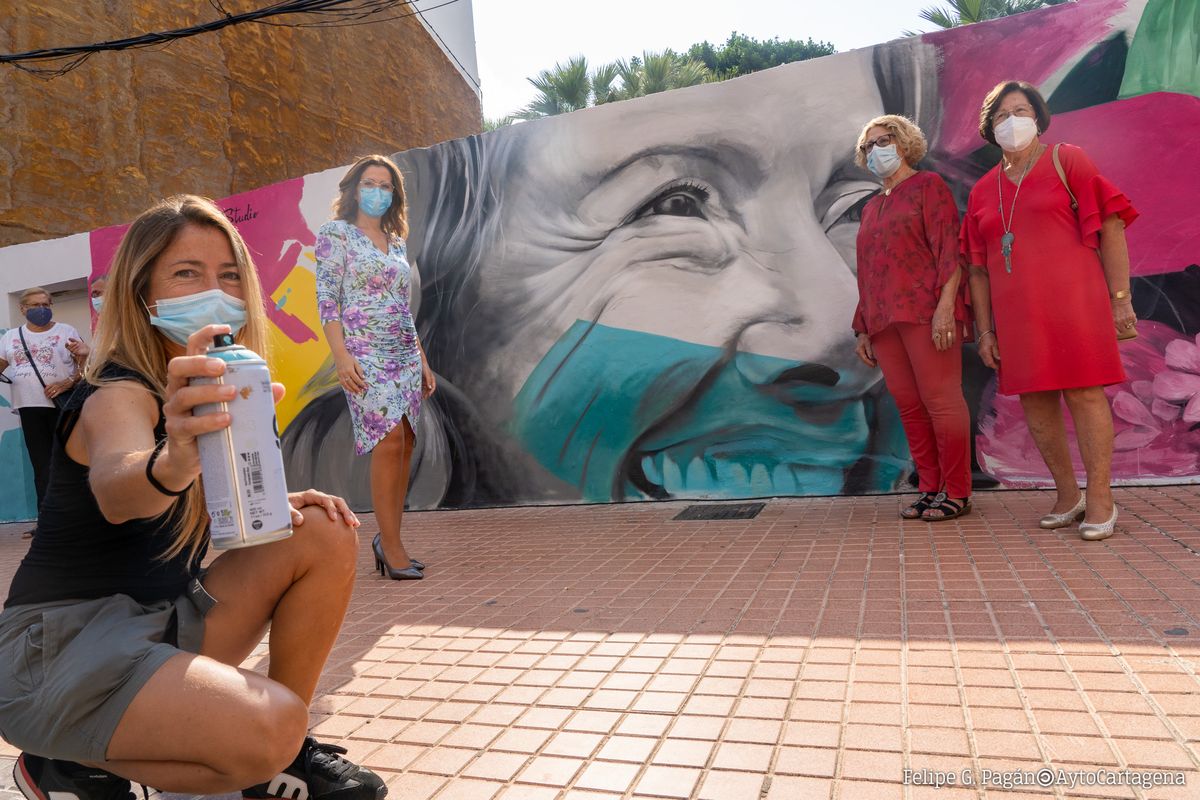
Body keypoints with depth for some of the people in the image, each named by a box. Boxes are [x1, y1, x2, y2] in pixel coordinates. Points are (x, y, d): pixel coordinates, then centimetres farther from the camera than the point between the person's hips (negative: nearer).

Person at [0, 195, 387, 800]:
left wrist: (276, 504, -8)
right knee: (270, 725, -29)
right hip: (60, 645, -8)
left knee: (327, 535, -7)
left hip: (164, 621, 8)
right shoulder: (118, 396, -20)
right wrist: (174, 461, -66)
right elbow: (115, 489, -43)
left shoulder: (211, 390, 4)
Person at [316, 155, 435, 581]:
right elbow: (327, 300, -6)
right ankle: (392, 548, -10)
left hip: (406, 354, 6)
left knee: (404, 445, 2)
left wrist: (423, 361, 16)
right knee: (389, 440, -17)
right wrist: (342, 356, -17)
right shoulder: (336, 233, 3)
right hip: (365, 353, -6)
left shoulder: (396, 243, 20)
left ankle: (388, 540, 12)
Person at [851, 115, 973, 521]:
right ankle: (930, 488, 13)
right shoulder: (871, 207, 25)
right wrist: (863, 328, 17)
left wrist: (945, 305, -19)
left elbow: (949, 248, -6)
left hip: (926, 312, -6)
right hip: (884, 320, 6)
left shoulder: (929, 184, 6)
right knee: (909, 406, 5)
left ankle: (957, 493, 3)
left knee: (940, 400, -6)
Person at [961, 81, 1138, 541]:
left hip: (1073, 302, -4)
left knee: (1084, 393, -5)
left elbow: (1110, 228, -2)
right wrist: (985, 331, 8)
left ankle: (1099, 500, 5)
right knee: (1035, 401, 6)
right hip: (1017, 314, 4)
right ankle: (1067, 495, 20)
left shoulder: (1066, 161, 4)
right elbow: (977, 268, 13)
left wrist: (1120, 298, -9)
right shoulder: (982, 192, 14)